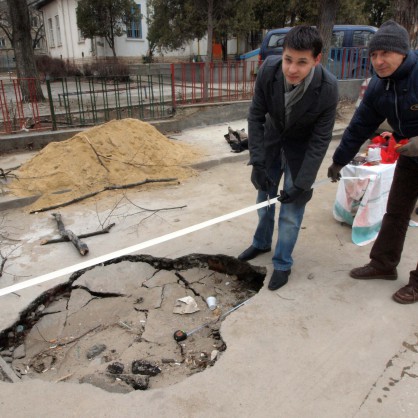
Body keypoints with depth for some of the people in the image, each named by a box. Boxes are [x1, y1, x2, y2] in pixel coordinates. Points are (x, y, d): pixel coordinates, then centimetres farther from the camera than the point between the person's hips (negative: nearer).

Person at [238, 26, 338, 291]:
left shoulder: (328, 88, -31)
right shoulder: (268, 70, -26)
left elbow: (320, 140, -23)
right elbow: (256, 116, -14)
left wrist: (302, 184, -24)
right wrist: (257, 161, -19)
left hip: (302, 147, -3)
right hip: (272, 138, 3)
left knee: (292, 207, -2)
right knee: (265, 195, 16)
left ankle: (283, 263, 19)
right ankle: (262, 243, 41)